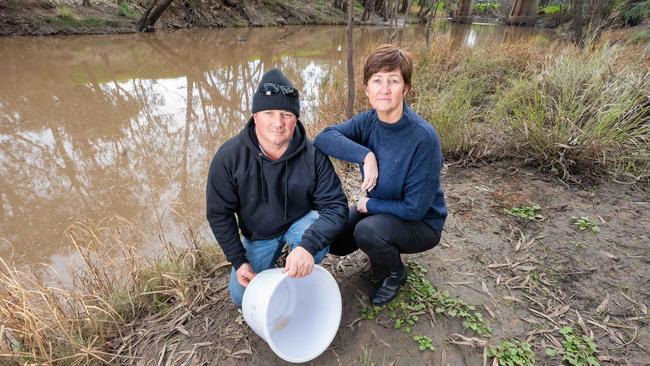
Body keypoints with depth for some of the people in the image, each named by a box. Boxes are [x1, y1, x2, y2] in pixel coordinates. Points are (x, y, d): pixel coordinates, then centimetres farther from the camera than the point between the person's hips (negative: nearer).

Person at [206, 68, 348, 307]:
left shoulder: (313, 155, -25)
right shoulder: (229, 156, -22)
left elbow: (336, 206, -26)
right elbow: (219, 213, -10)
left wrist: (307, 245, -44)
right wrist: (238, 260, -11)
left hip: (301, 223, -1)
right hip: (258, 234, 2)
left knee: (319, 239, -34)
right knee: (242, 298, 1)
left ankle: (297, 281, -1)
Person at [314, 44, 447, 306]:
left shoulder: (423, 137, -30)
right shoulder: (368, 121, -12)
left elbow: (414, 208, -26)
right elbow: (324, 138, -25)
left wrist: (369, 204, -15)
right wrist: (365, 155, -36)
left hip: (422, 223, -5)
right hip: (378, 207, 6)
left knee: (368, 230, -31)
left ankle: (394, 274, 2)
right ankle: (383, 249, 23)